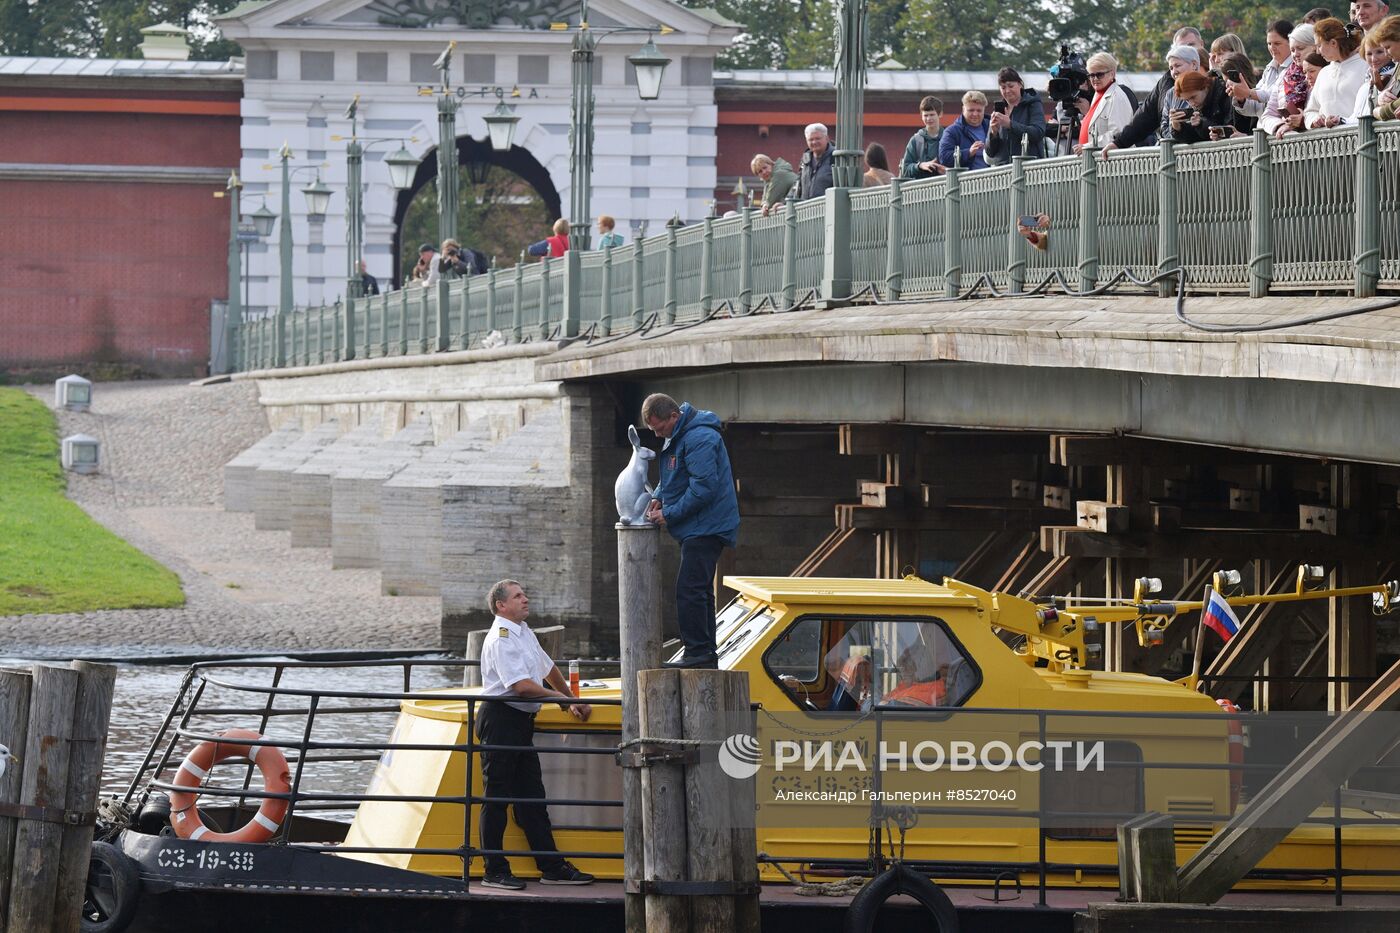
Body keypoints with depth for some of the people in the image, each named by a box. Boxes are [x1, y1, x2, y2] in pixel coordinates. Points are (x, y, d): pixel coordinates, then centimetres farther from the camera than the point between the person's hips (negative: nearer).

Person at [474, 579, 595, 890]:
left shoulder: (524, 633, 16)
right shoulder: (501, 639, -15)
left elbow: (548, 670, 29)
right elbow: (522, 686, -22)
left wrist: (572, 701, 27)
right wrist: (563, 700, -13)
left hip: (521, 722, 9)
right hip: (500, 720, -9)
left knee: (532, 797, 10)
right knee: (497, 797, -4)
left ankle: (552, 867, 13)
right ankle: (495, 872, -1)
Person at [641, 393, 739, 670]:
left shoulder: (699, 439, -19)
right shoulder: (676, 437, 15)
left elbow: (704, 487, -24)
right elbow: (670, 478, 30)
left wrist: (669, 515, -18)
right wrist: (659, 498, 10)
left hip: (705, 529, -11)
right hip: (697, 530, 11)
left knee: (690, 591, -15)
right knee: (699, 591, 14)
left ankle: (699, 654, -15)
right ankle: (707, 655, 20)